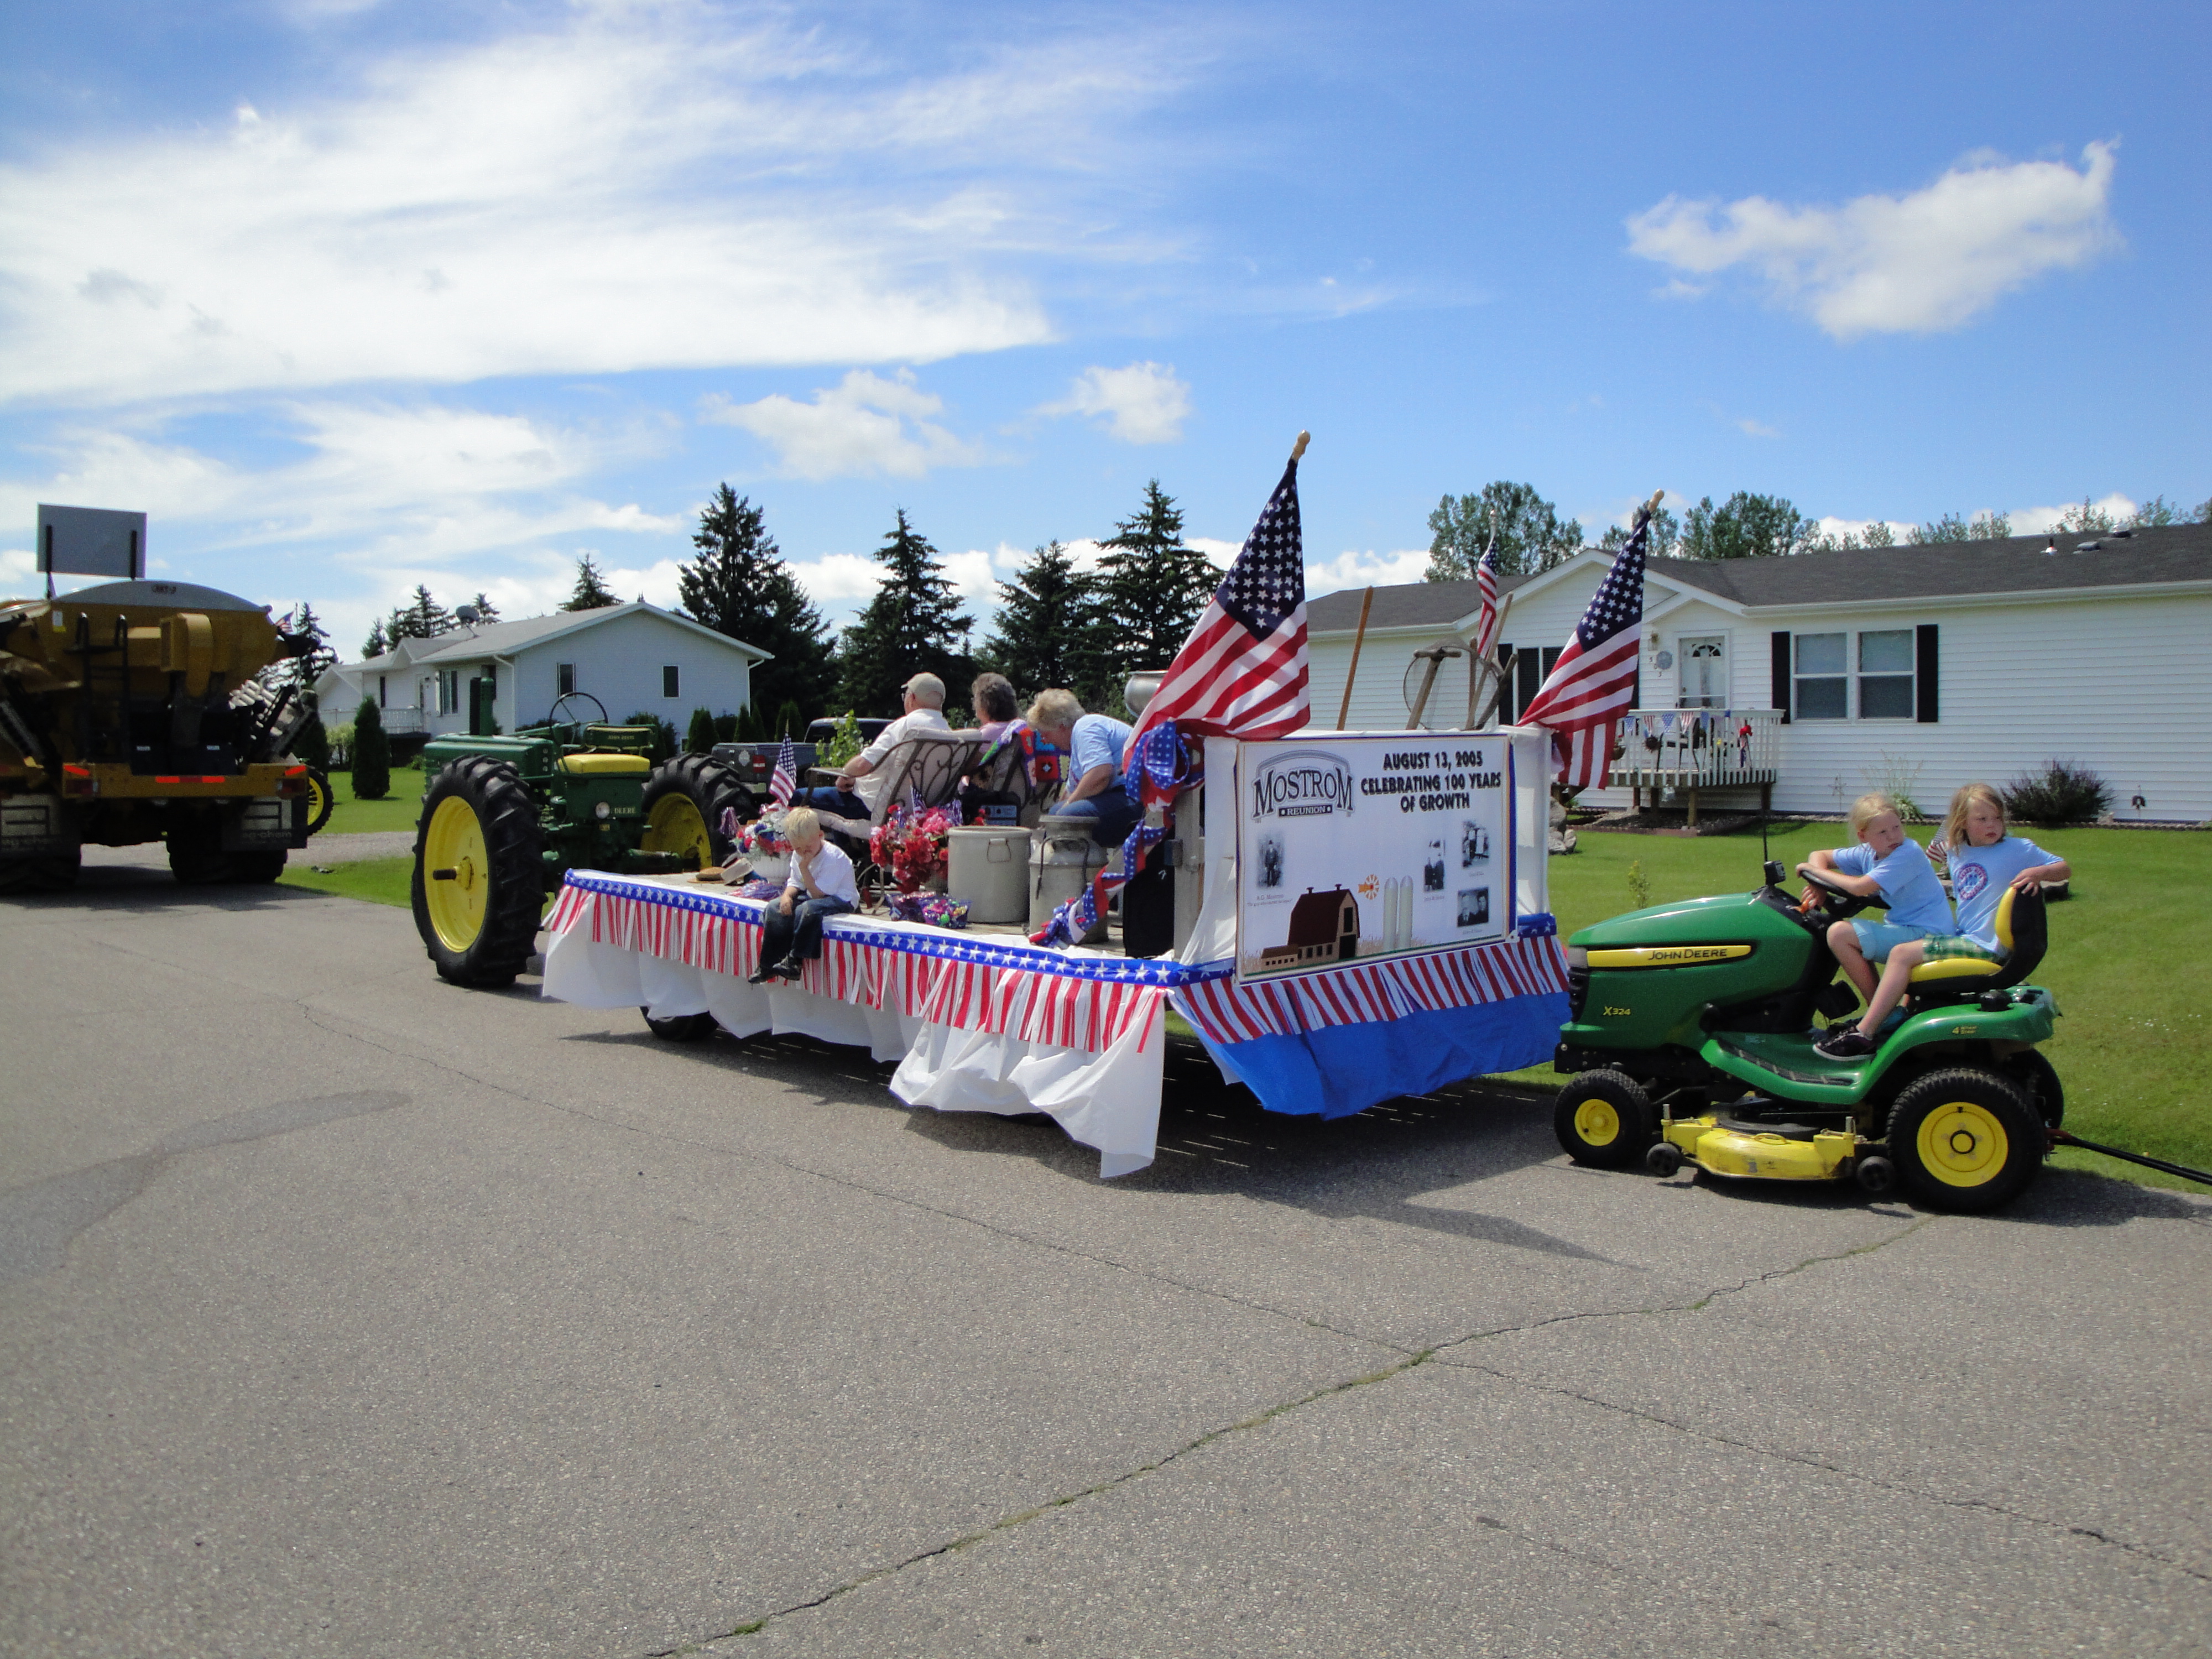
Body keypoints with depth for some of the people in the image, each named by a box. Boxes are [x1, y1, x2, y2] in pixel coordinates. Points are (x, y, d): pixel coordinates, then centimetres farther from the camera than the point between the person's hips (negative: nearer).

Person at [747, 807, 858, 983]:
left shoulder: (833, 857, -23)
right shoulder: (798, 855, 1)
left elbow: (818, 893, -23)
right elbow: (795, 883, 8)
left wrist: (804, 868, -27)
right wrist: (787, 896, -15)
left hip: (842, 900, -8)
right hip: (812, 896, 9)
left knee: (807, 909, -37)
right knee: (775, 909, -8)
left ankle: (795, 962, -26)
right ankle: (768, 965, -6)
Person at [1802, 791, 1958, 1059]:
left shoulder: (1908, 854, -20)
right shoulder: (1867, 853, 6)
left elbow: (1861, 887, -29)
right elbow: (1820, 856, 16)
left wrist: (1817, 872, -15)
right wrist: (1820, 885, -6)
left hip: (1926, 934, -9)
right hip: (1905, 928, 9)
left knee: (1839, 934, -18)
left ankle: (1866, 1033, -14)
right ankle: (1880, 1013, 14)